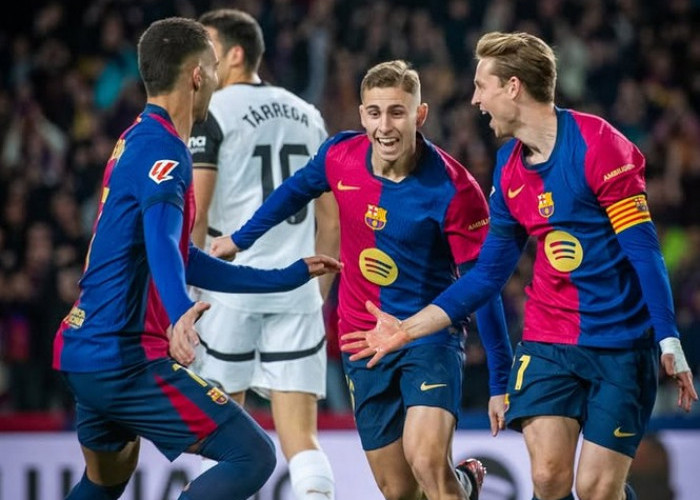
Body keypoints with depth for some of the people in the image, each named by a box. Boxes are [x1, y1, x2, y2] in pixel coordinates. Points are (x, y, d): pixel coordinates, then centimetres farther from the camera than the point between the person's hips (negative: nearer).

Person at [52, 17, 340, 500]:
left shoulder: (136, 142, 18)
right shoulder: (162, 150, -13)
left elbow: (183, 260, 26)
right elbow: (162, 245, -32)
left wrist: (290, 276, 31)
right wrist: (179, 316, -50)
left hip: (83, 352, 10)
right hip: (126, 358, -10)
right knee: (252, 456, -10)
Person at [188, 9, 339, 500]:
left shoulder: (211, 112, -2)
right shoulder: (307, 115, 16)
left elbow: (193, 216, -9)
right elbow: (331, 221, 18)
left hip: (229, 289, -4)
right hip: (297, 293, 4)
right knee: (301, 439, 0)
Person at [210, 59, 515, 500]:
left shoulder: (454, 190, -21)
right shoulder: (340, 156, -9)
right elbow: (297, 190, 16)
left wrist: (502, 383, -13)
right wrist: (241, 238, 27)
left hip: (430, 336, -4)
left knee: (427, 463, -28)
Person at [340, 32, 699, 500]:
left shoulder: (596, 144, -12)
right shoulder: (509, 168, 8)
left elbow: (644, 248, -14)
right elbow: (489, 273, 15)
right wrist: (408, 329, 12)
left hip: (621, 343, -5)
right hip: (547, 342, 5)